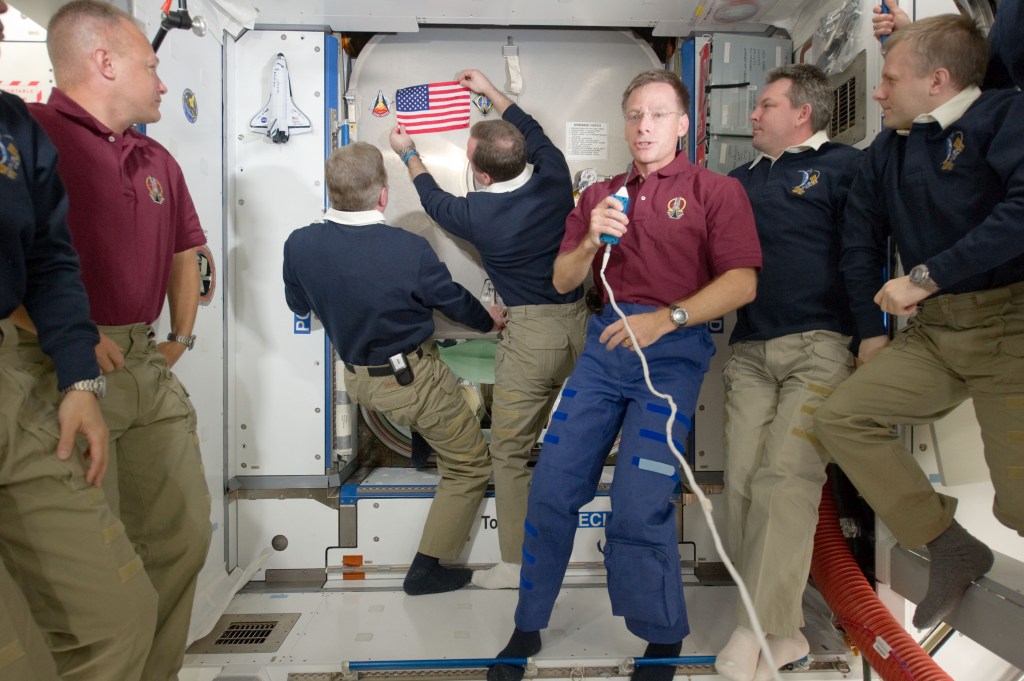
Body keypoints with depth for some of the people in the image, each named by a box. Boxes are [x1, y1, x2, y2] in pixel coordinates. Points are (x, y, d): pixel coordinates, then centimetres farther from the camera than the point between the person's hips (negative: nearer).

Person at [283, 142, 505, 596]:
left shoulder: (299, 246, -14)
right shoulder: (409, 250, -26)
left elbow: (299, 306, 7)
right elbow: (455, 301, -8)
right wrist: (489, 321, 14)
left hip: (356, 378, 6)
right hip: (412, 379, -6)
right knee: (469, 464, 11)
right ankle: (428, 568, 14)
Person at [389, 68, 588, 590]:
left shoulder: (476, 214, -13)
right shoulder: (554, 178, -4)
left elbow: (434, 199, 12)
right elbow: (533, 132, 20)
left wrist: (408, 154, 30)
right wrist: (490, 91, 32)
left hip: (531, 334, -6)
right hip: (582, 320, 6)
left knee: (509, 449, 7)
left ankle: (515, 563, 15)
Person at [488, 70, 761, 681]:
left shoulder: (717, 191, 6)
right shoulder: (600, 195, 18)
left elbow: (742, 283, -7)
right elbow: (563, 281, 14)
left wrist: (666, 318, -19)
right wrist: (591, 241, -5)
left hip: (675, 348, -4)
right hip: (605, 341, 4)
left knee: (639, 508, -12)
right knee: (551, 490, 0)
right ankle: (528, 629, 17)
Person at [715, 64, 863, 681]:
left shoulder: (843, 166, 6)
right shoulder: (741, 180, 23)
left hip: (818, 346, -5)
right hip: (750, 352, 6)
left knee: (786, 479, -12)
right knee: (744, 482, -1)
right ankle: (779, 629, 10)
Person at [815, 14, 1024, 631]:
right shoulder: (889, 150, 13)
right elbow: (861, 243, 17)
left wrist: (926, 276, -22)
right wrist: (872, 332, 14)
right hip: (931, 332, 7)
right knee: (839, 417, -4)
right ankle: (950, 546, 7)